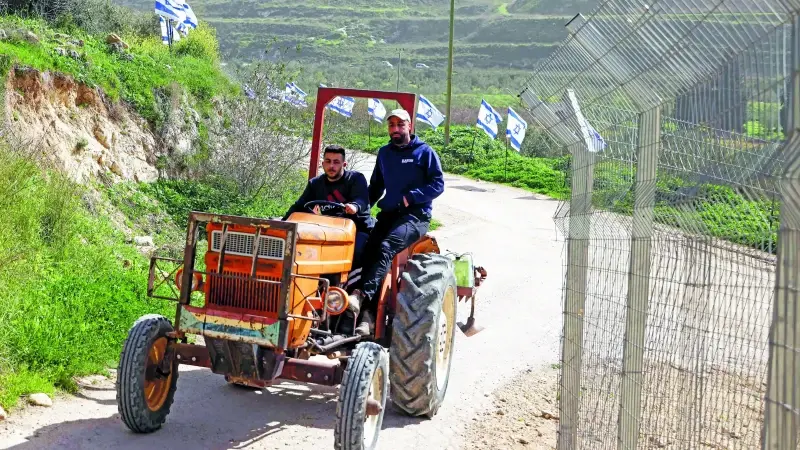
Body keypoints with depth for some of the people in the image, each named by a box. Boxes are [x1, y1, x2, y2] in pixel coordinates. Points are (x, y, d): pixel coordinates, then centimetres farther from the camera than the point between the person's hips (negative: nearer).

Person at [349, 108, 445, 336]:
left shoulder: (425, 152, 3)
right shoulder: (384, 153, 19)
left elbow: (438, 184, -3)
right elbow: (376, 186, 27)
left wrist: (411, 197, -16)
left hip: (415, 214, -4)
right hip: (389, 212, 4)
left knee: (386, 247, -32)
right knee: (369, 249, -23)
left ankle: (362, 295, -47)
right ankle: (368, 314, -32)